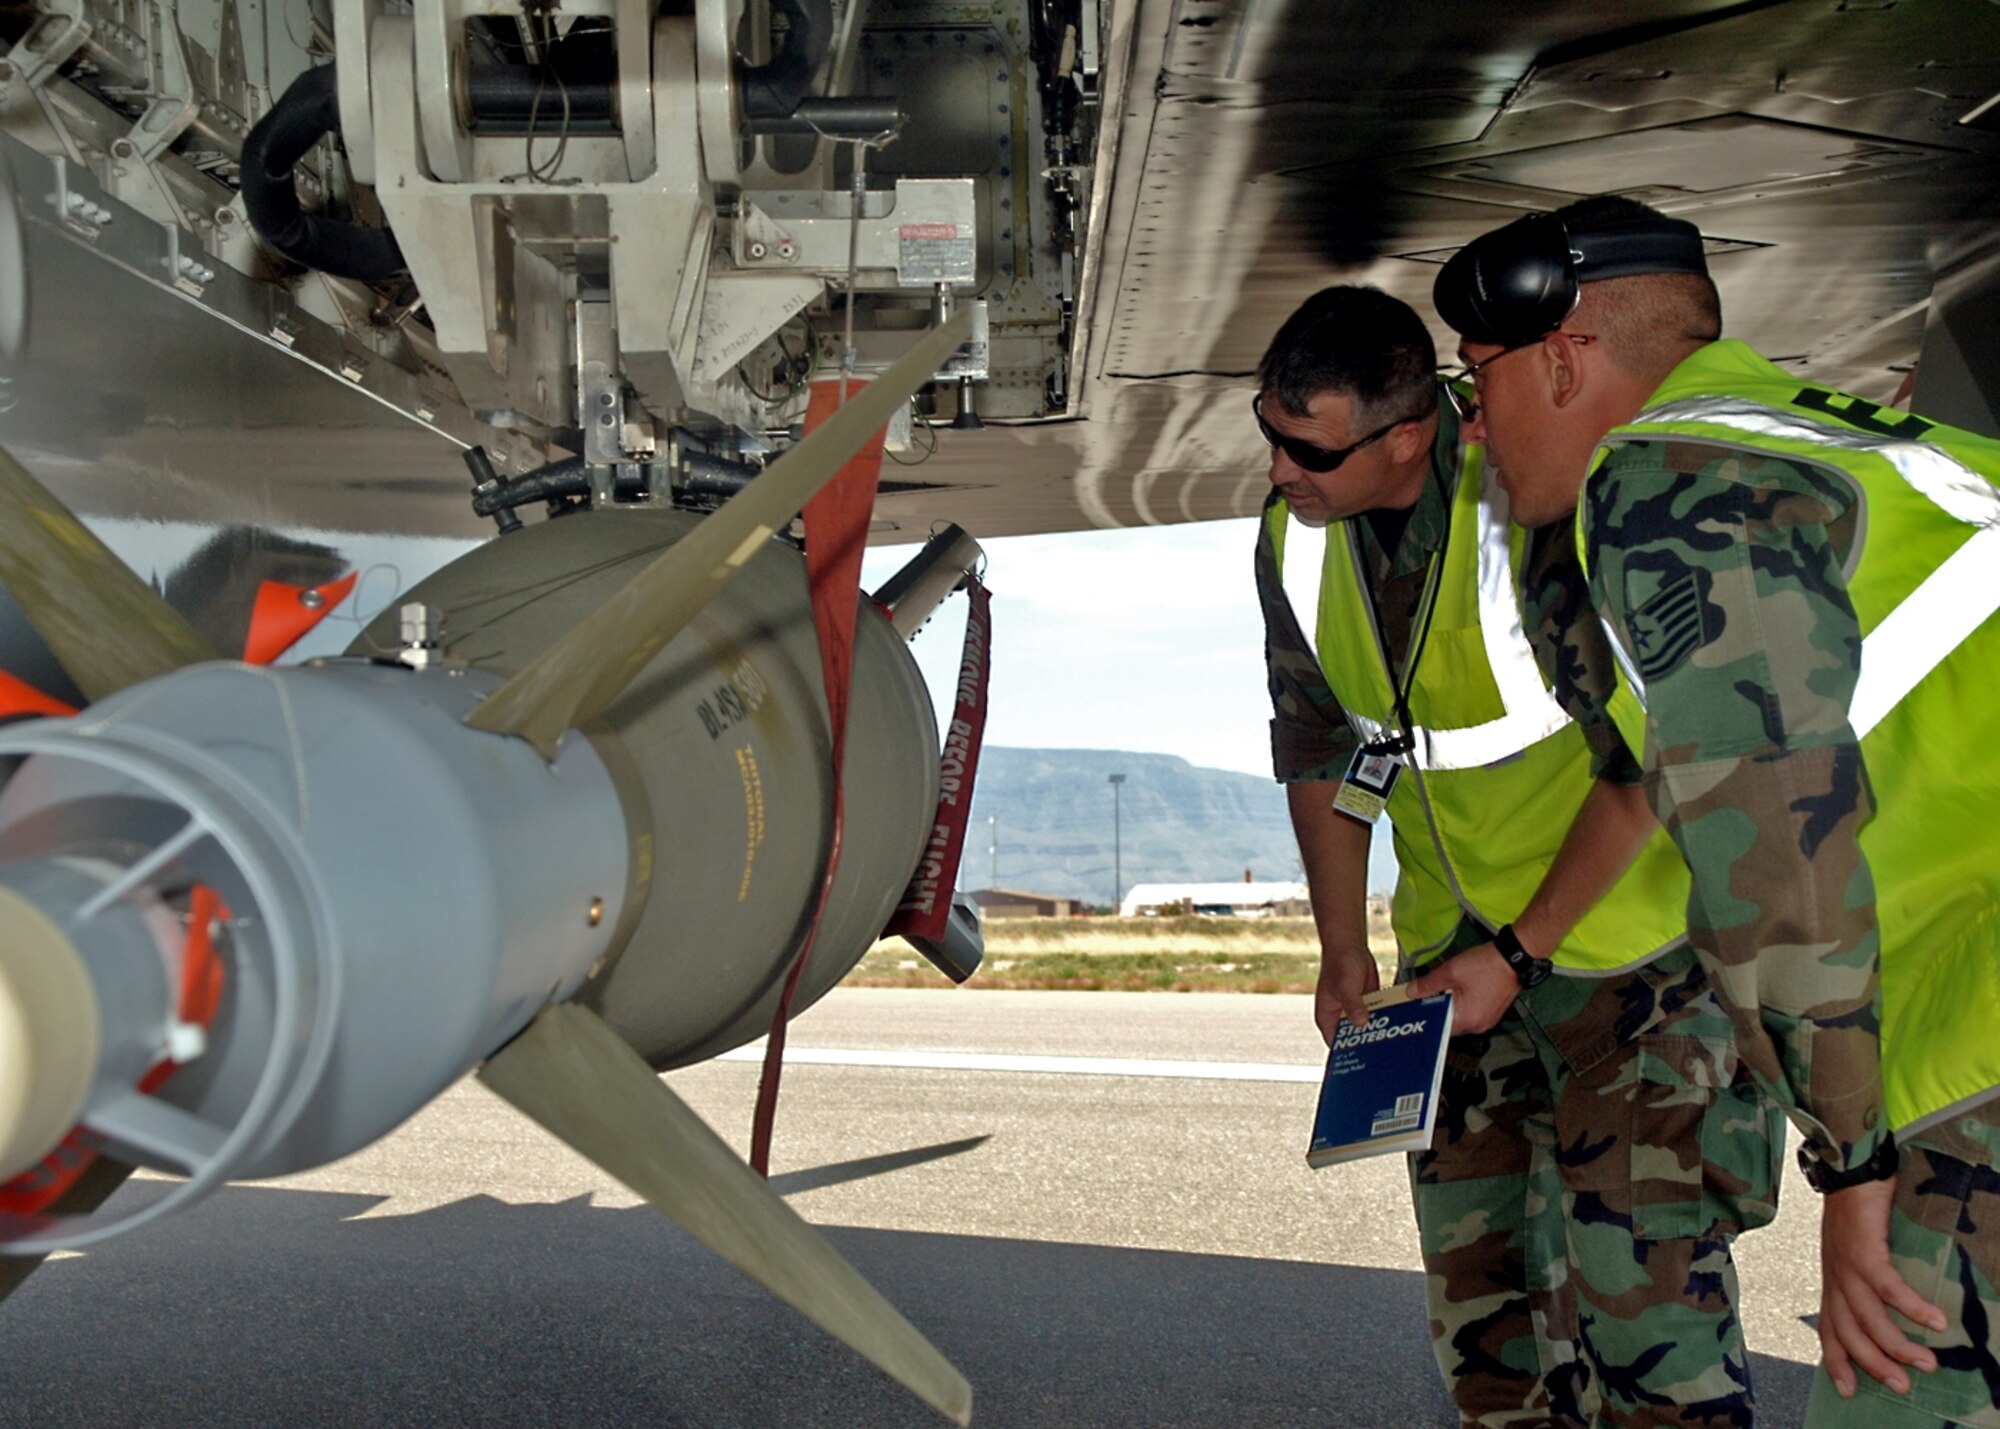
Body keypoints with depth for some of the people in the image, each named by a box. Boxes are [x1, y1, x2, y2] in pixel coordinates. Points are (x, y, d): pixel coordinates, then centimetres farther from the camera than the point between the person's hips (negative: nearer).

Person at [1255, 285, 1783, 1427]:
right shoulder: (1295, 534, -3)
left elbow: (1642, 767, -17)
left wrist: (1517, 954, -14)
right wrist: (1343, 949, 7)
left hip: (1621, 924, -6)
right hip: (1452, 943, 6)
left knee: (1643, 1271, -9)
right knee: (1478, 1271, 9)